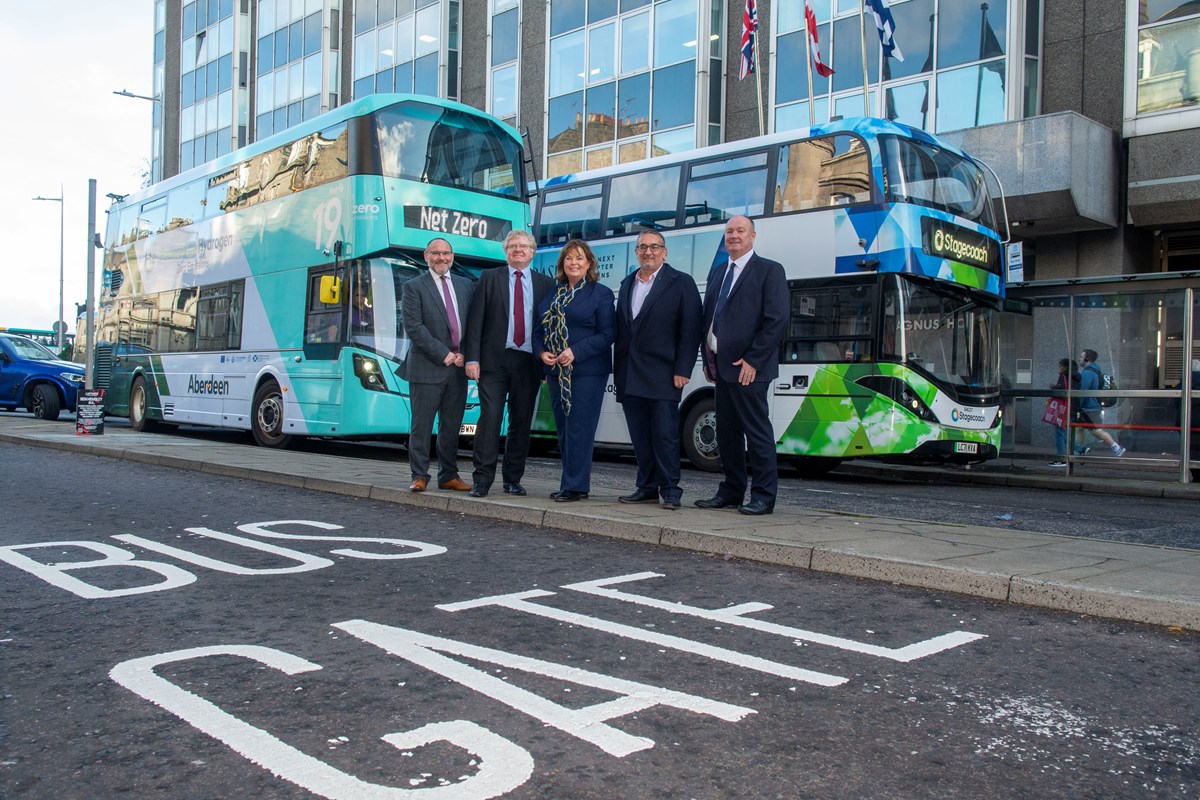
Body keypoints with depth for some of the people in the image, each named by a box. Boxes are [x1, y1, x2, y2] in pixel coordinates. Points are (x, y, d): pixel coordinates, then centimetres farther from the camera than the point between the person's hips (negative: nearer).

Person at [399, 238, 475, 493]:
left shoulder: (466, 286, 13)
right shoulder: (414, 287, 0)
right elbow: (414, 327, -9)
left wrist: (465, 354, -3)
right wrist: (443, 354, -13)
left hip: (458, 366, 4)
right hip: (427, 367, -4)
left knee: (452, 425, 9)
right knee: (422, 424, -1)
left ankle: (449, 476, 17)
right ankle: (419, 476, 8)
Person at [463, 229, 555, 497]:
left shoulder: (546, 283, 11)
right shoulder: (490, 278, 8)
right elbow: (475, 321, 2)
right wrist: (472, 358, -7)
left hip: (529, 362, 2)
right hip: (494, 360, -2)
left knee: (521, 422, 6)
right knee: (490, 417, -7)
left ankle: (513, 480, 16)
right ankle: (482, 480, -3)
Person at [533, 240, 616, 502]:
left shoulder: (601, 293, -2)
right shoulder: (552, 294, 15)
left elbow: (607, 334, -8)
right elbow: (539, 328, 16)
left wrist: (575, 352, -18)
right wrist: (541, 352, -4)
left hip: (587, 371, -6)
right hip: (555, 371, 6)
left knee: (579, 428, -7)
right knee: (563, 429, 9)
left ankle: (575, 486, -2)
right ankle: (573, 482, 17)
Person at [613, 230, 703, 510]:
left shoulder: (681, 283, 0)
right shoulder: (627, 284, 17)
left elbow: (691, 330, -6)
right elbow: (620, 328, 15)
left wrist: (682, 370, -13)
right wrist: (618, 370, 9)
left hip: (662, 376, -5)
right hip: (630, 377, 6)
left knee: (665, 434, -4)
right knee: (640, 437, 9)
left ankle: (670, 490, 5)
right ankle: (647, 487, 18)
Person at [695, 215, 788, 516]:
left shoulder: (769, 270, -4)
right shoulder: (717, 271, 18)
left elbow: (777, 320, -12)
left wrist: (753, 360, -16)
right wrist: (708, 360, 10)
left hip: (747, 367, -7)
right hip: (721, 365, 7)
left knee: (757, 430, -3)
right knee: (726, 432, 12)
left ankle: (763, 497, 4)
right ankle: (731, 492, 21)